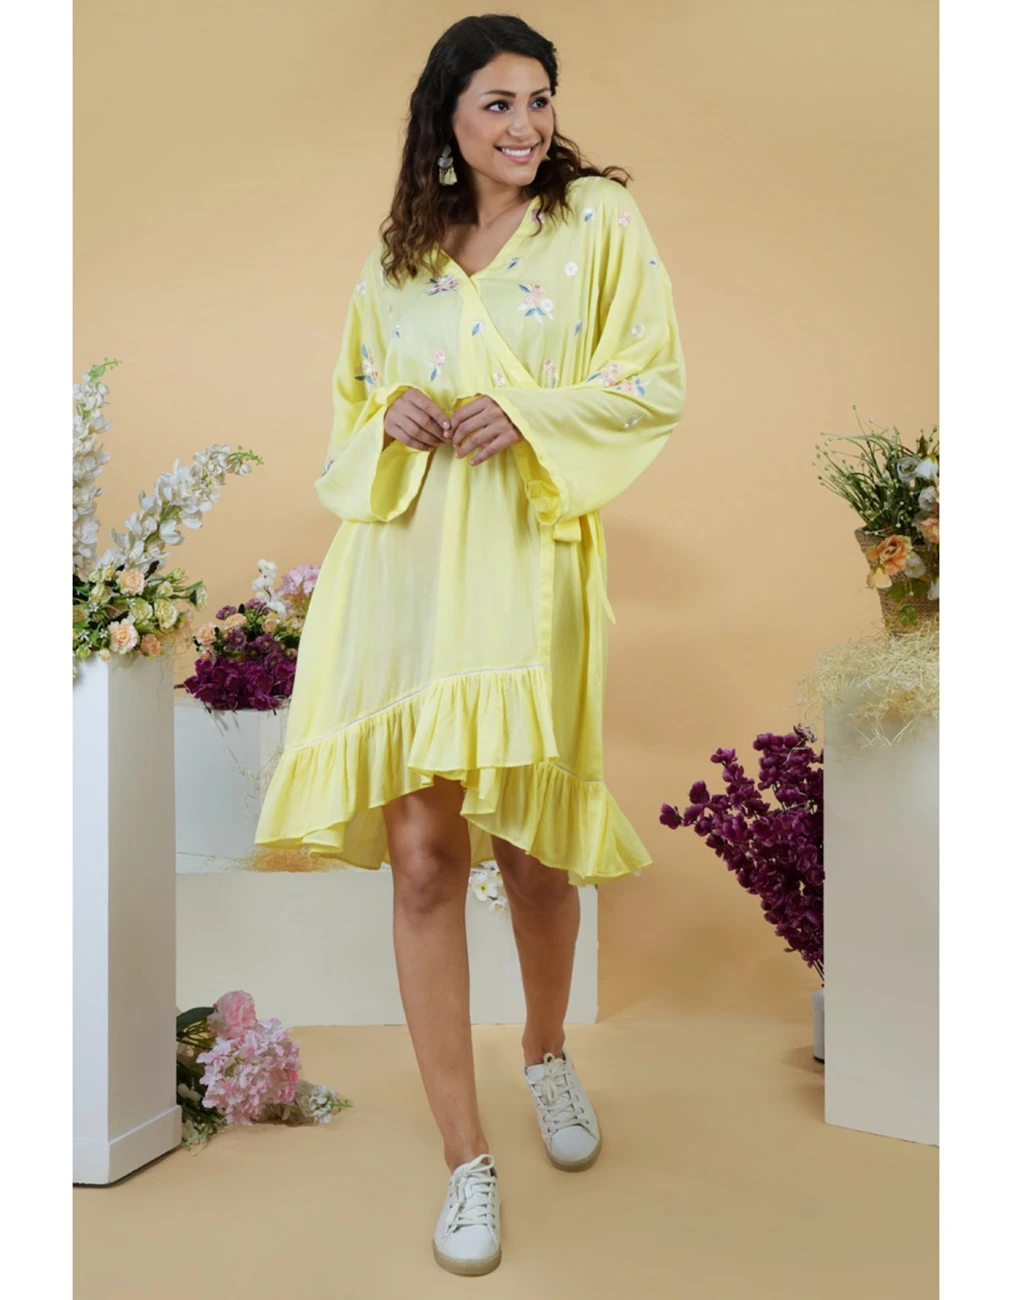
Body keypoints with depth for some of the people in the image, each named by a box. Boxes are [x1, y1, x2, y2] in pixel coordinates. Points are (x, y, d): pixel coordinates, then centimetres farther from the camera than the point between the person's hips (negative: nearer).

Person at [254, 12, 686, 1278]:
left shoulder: (598, 219, 7)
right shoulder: (397, 252, 17)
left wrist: (530, 417, -12)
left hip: (526, 557, -2)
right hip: (402, 561, 3)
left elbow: (655, 383, 2)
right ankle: (466, 1159, 5)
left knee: (527, 841, 6)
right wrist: (391, 417, 2)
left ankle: (547, 1052, 37)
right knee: (420, 852, -5)